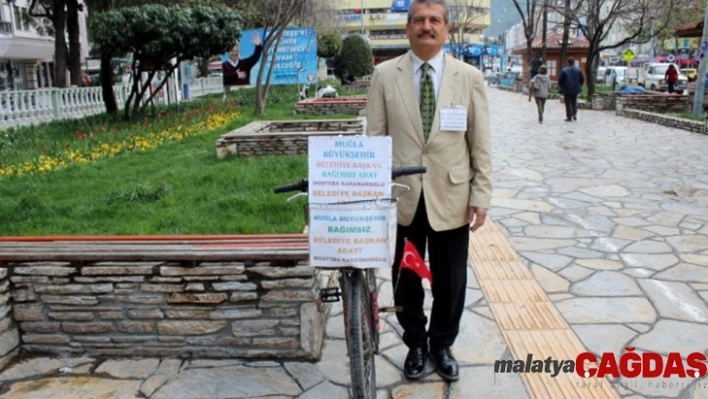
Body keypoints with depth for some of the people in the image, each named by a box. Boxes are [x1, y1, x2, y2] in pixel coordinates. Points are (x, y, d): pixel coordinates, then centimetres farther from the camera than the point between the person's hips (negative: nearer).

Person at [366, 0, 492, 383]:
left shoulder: (470, 77, 0)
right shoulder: (384, 75, 0)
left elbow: (481, 144, 1)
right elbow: (374, 138, 1)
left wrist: (481, 196, -3)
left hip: (451, 198, 0)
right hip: (401, 197, 0)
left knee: (450, 281, 12)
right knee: (405, 279, 13)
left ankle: (442, 345, 36)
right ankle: (415, 344, 36)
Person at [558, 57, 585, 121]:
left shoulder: (564, 70, -12)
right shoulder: (578, 70, 0)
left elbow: (560, 80, -8)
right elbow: (582, 79, 5)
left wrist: (560, 87, 8)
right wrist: (579, 86, 19)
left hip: (567, 90, -3)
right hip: (575, 89, 4)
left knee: (568, 103, 2)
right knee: (574, 102, 19)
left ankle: (569, 117, 2)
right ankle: (574, 114, 7)